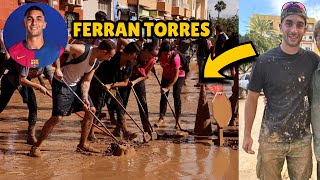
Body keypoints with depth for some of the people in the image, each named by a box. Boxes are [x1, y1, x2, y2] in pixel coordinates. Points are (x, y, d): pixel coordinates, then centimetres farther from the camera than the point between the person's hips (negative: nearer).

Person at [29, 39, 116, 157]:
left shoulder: (96, 63, 0)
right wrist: (57, 68, -34)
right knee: (57, 117, -15)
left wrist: (85, 97, -11)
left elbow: (86, 81, 4)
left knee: (91, 110, 9)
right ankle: (36, 146, 0)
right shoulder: (81, 50, -25)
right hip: (62, 84, -9)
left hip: (76, 85, 9)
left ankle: (82, 145, 23)